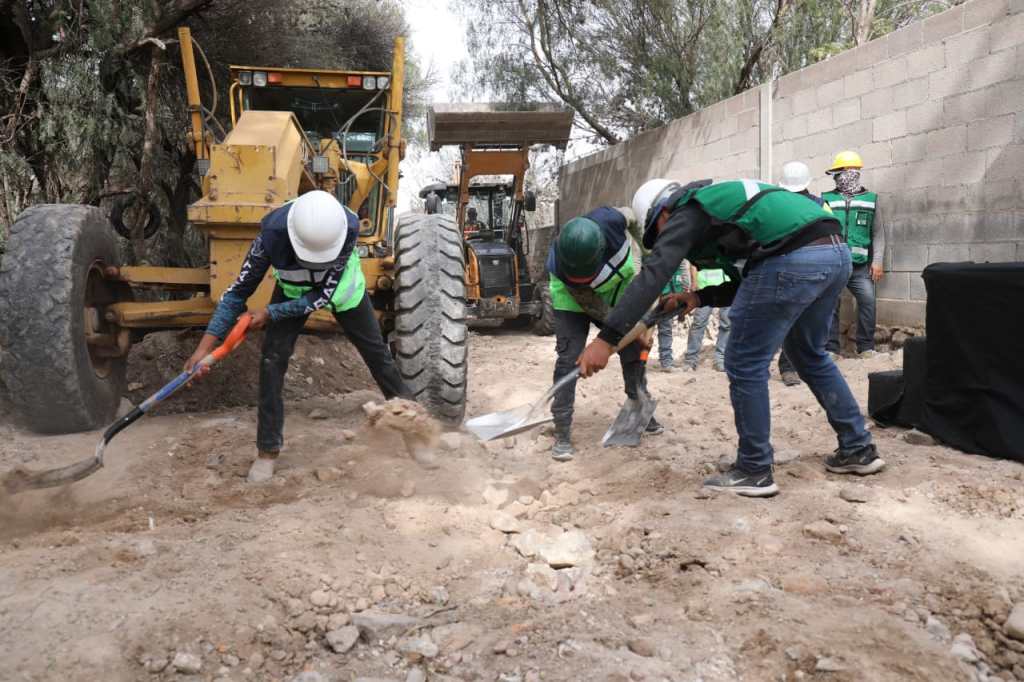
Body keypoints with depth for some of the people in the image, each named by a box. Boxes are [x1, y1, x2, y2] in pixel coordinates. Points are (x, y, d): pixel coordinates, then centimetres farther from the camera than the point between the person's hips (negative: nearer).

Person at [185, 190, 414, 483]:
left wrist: (270, 313, -32)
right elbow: (239, 291, -27)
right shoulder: (273, 232, -38)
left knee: (375, 350, 10)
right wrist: (205, 345, -32)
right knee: (272, 359, -11)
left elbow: (324, 294, -31)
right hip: (294, 289, 0)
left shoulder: (349, 227, -40)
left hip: (340, 287, 0)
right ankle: (268, 448, 2)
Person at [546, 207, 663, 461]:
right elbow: (593, 306, -28)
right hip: (573, 300, -3)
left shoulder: (611, 220, -38)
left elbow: (634, 217, -11)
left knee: (635, 350, 7)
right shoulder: (560, 265, -39)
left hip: (616, 291, 4)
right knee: (569, 358, -16)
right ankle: (562, 432, -9)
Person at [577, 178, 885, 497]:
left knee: (745, 365, 3)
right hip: (836, 252, 10)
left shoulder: (687, 214, 7)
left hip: (794, 260, -10)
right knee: (810, 355, 27)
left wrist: (606, 338, -13)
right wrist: (700, 297, 19)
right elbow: (751, 282, 32)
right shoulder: (721, 203, 32)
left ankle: (754, 471, 12)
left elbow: (653, 275, -8)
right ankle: (858, 449, 35)